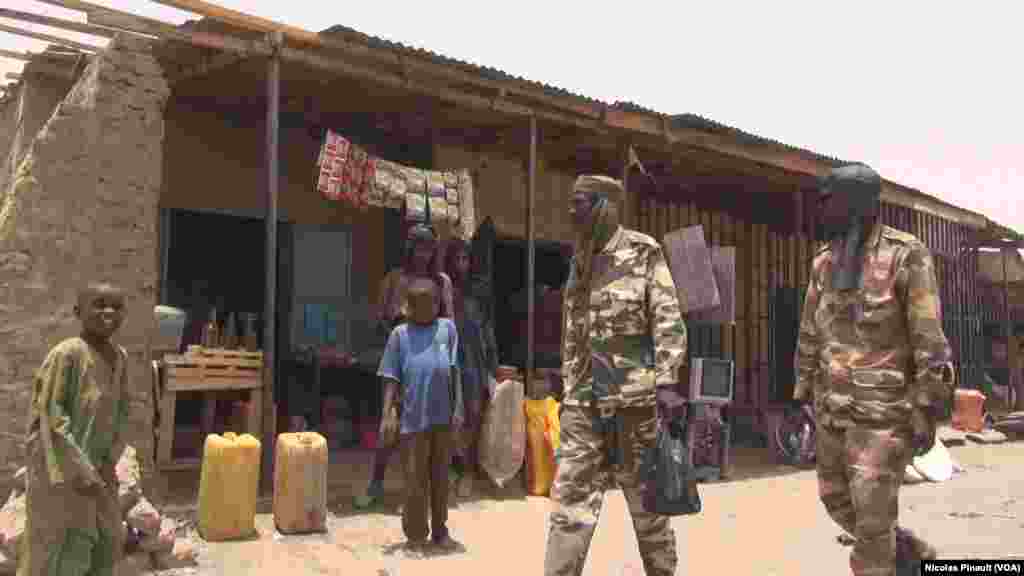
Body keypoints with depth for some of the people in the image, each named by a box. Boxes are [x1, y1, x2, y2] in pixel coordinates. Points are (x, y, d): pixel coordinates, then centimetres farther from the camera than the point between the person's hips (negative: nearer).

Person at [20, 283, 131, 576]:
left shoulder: (119, 356, 1)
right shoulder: (66, 354, -21)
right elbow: (51, 417, -21)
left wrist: (109, 461, -1)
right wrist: (80, 473, -20)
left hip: (95, 466, 7)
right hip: (61, 467, -7)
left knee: (104, 544, 16)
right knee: (59, 551, 2)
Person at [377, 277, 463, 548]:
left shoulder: (447, 328, 4)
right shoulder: (400, 334, 1)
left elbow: (455, 371, 4)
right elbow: (392, 378, 1)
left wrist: (458, 409, 0)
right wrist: (387, 414, -8)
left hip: (443, 416, 2)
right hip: (413, 418, -2)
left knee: (440, 476, 13)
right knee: (415, 479, 5)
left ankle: (440, 529, 26)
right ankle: (416, 535, 20)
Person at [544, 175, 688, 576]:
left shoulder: (643, 254, -3)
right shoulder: (580, 262, 14)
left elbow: (669, 322, -9)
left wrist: (667, 383, -18)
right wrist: (568, 391, 16)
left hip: (634, 394, -5)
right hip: (584, 399, 5)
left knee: (645, 499, 8)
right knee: (570, 499, 0)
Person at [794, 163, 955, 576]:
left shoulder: (906, 256, -14)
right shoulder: (825, 261, 6)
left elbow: (930, 340, -15)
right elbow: (810, 331, 12)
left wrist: (927, 413, -15)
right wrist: (801, 392, 13)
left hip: (883, 407, -7)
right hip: (833, 404, 7)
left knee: (871, 516, -6)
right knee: (836, 499, 17)